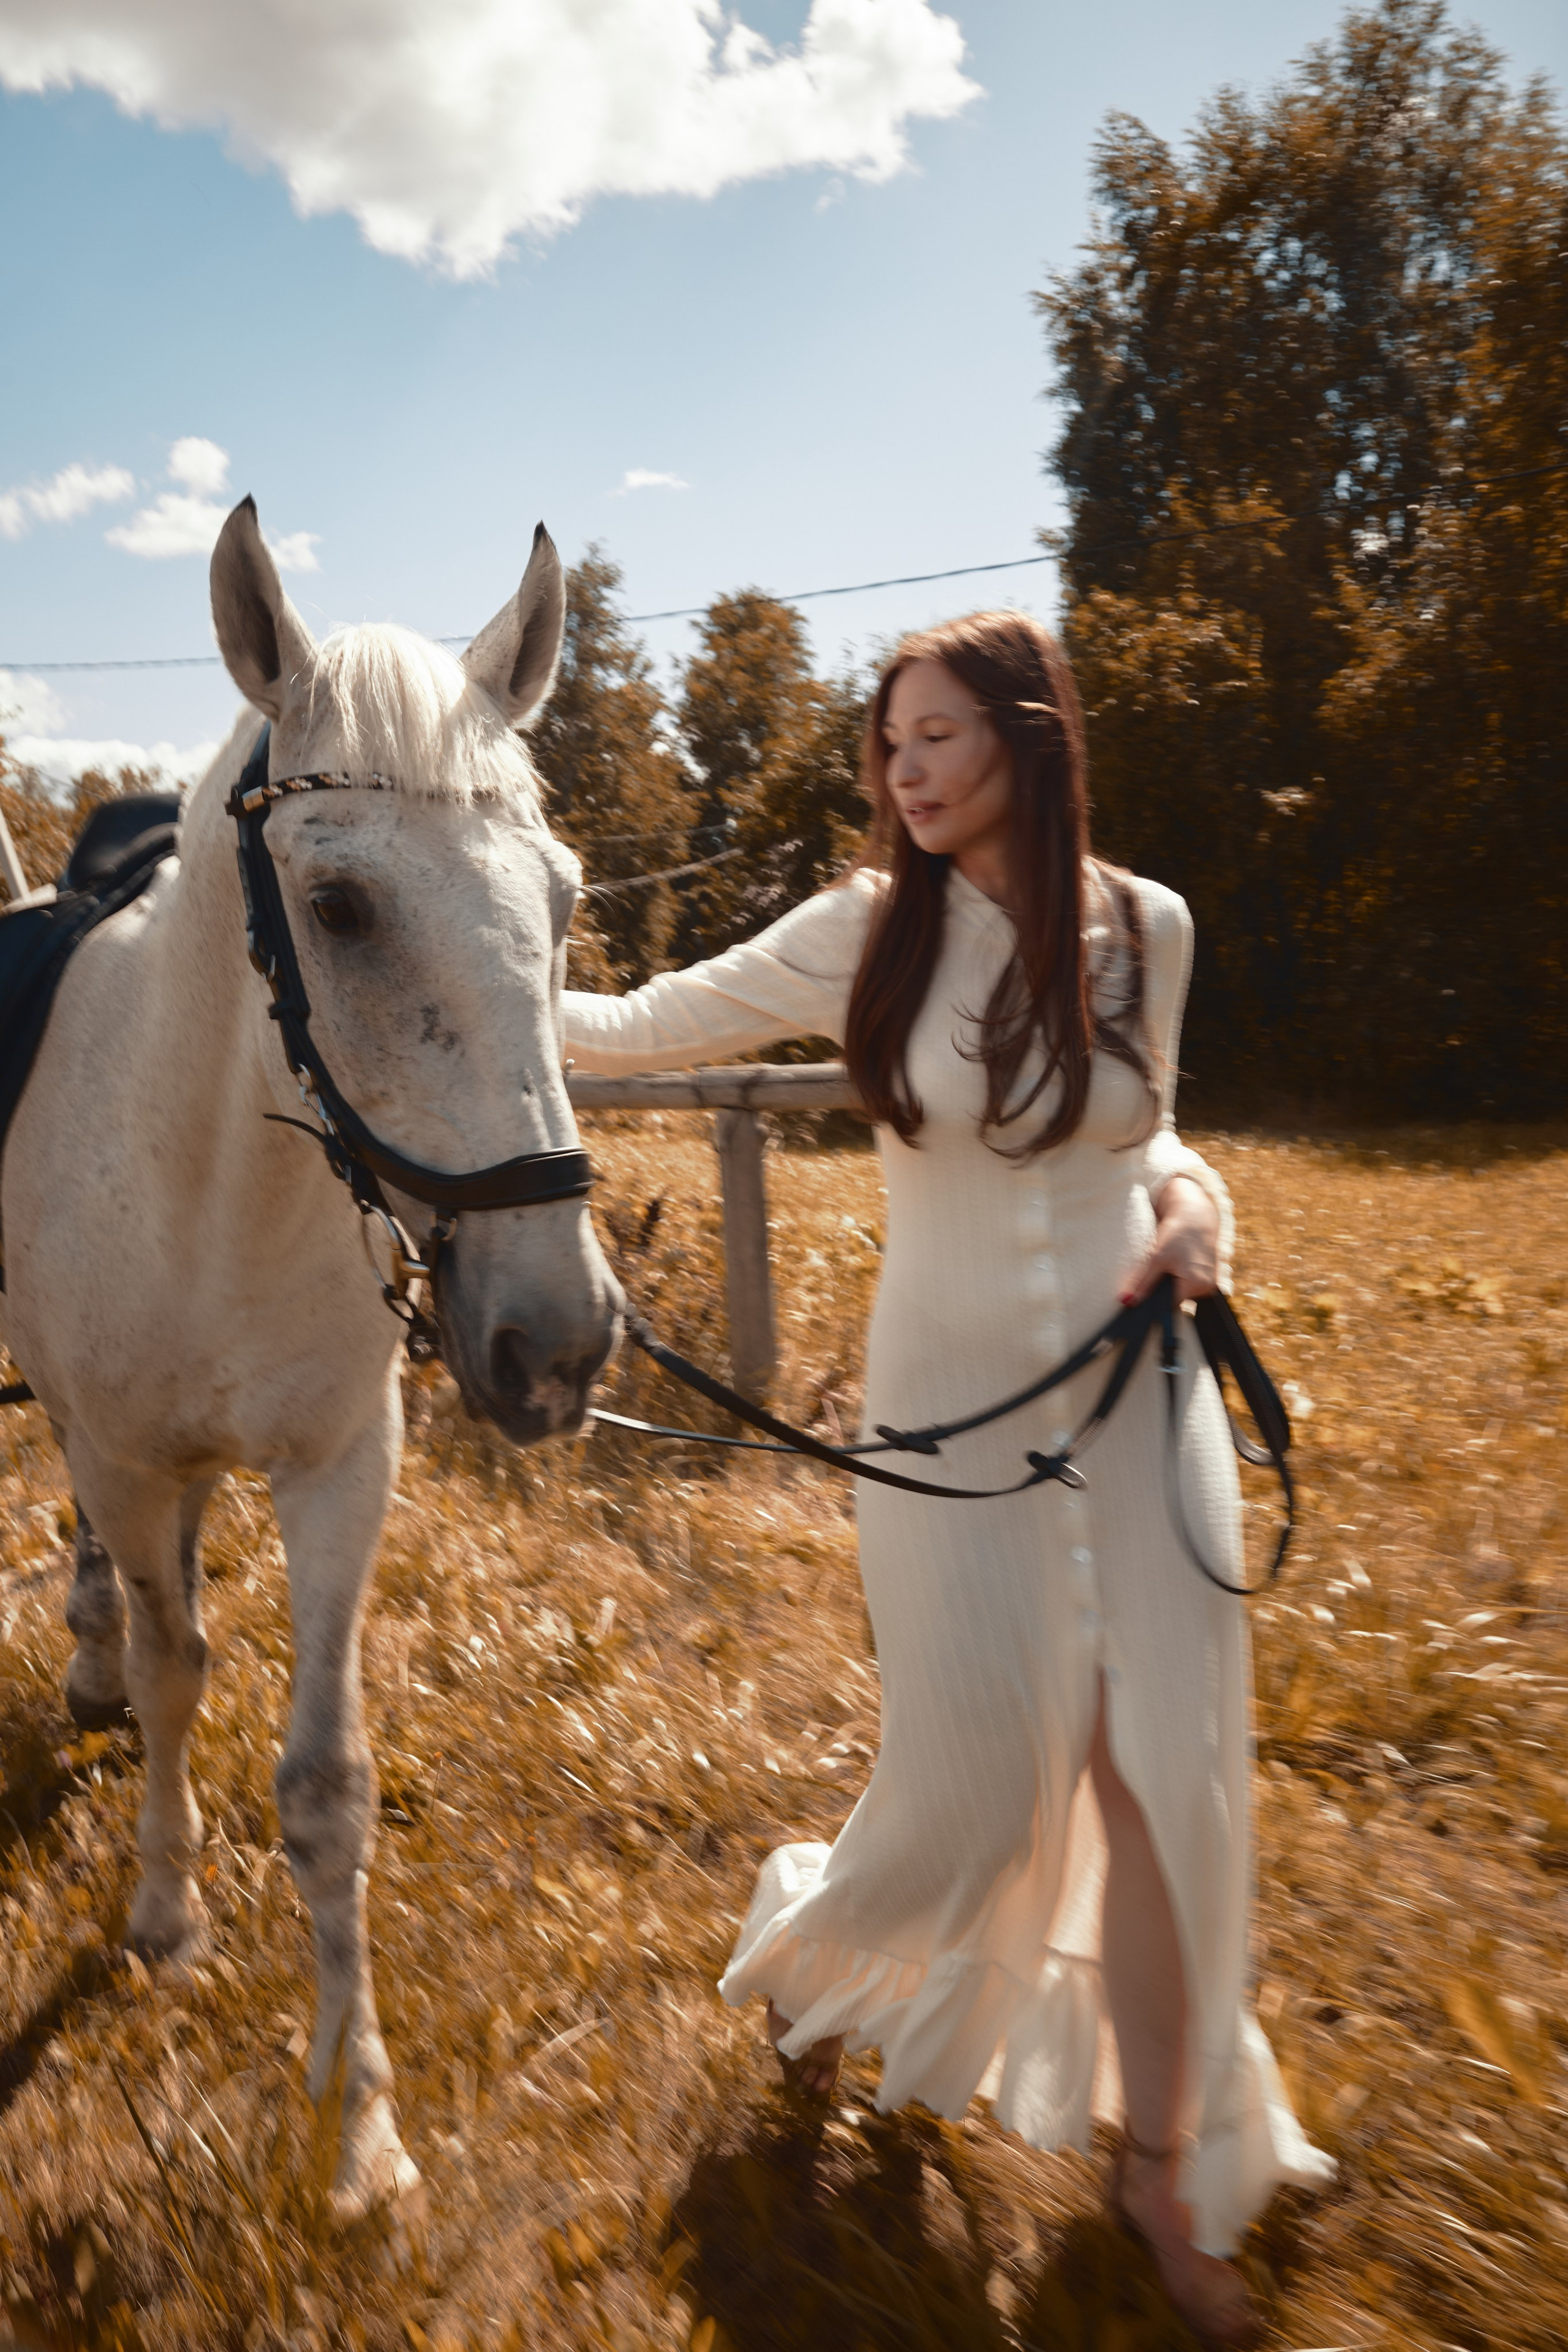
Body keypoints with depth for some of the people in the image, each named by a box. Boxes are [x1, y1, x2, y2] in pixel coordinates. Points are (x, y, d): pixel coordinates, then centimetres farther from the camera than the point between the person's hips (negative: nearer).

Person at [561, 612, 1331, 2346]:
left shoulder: (1146, 927, 0)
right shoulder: (870, 930, -7)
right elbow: (648, 1027, -2)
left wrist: (1192, 1199, -6)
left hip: (1145, 1398, 3)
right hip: (955, 1405, -2)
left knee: (1169, 1786, 9)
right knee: (982, 1782, 4)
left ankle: (1163, 2159, 32)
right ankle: (809, 1954, 41)